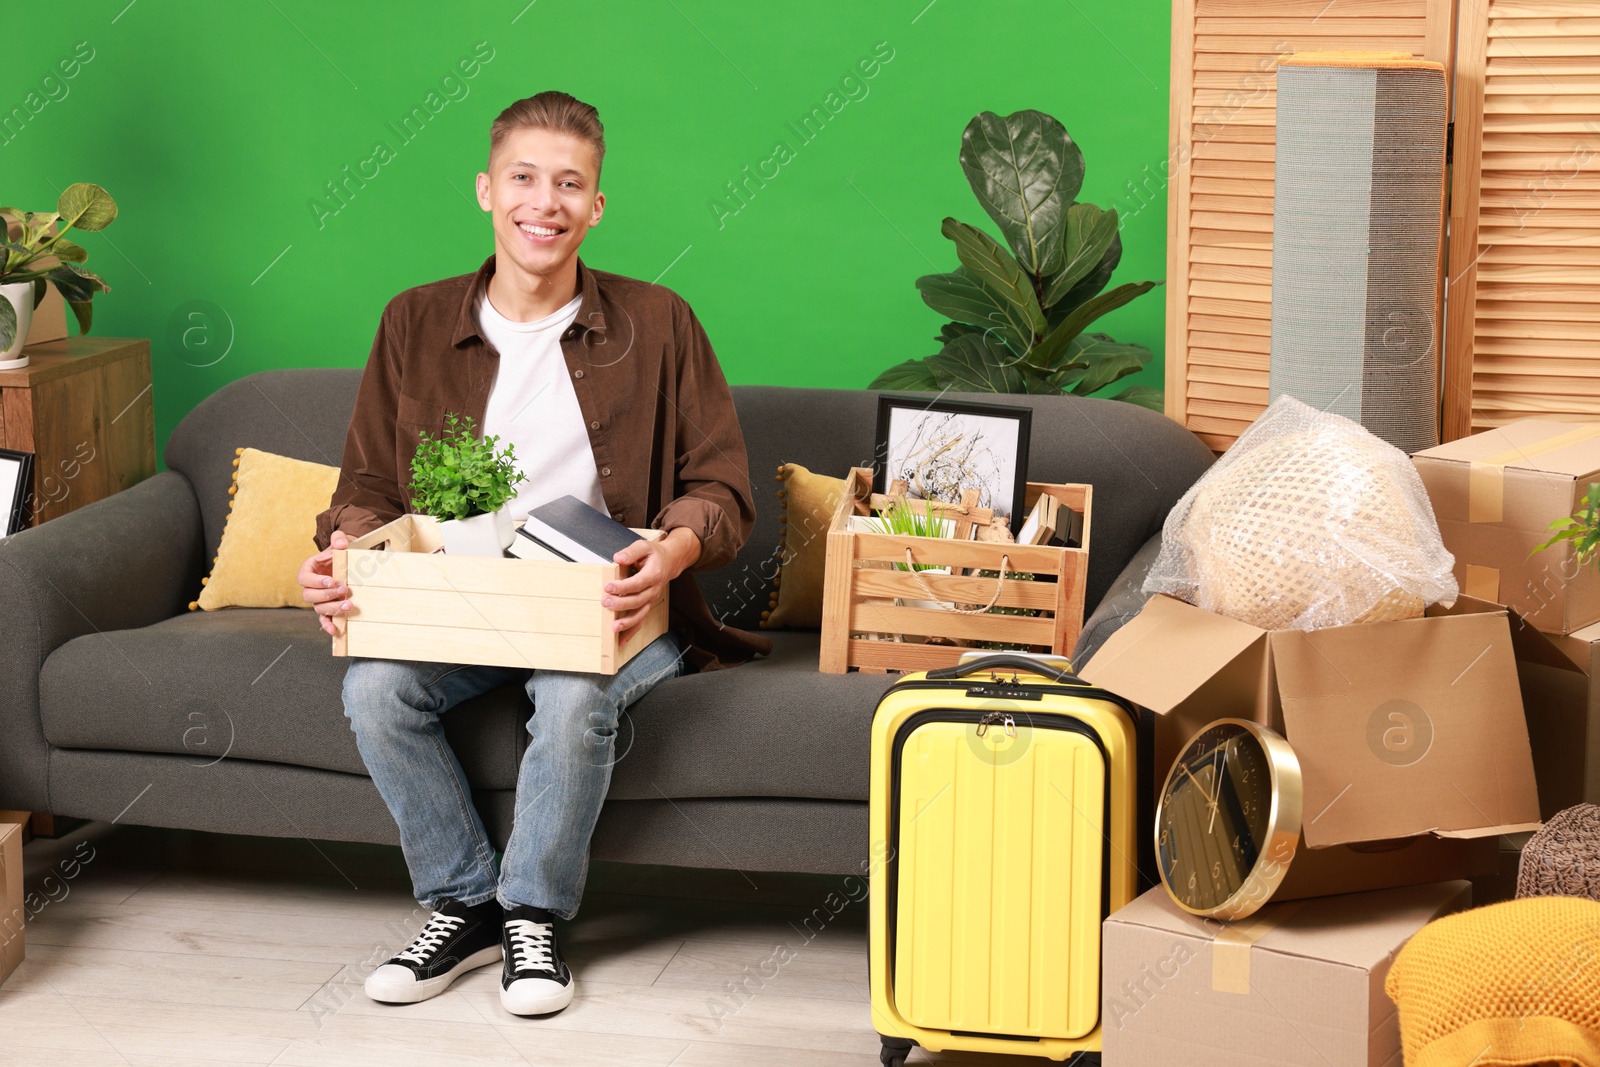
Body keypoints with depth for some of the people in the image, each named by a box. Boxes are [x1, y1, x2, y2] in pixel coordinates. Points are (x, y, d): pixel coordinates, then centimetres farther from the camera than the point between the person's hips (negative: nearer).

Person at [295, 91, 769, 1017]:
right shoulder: (417, 324, 9)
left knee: (575, 693, -35)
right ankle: (464, 905, -6)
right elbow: (371, 483, 11)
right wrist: (344, 546, -13)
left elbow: (722, 488, 1)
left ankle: (533, 915, -9)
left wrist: (676, 546, -23)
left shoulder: (657, 324, 3)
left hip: (606, 611, -2)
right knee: (375, 686, -27)